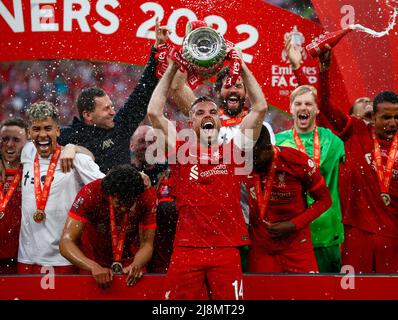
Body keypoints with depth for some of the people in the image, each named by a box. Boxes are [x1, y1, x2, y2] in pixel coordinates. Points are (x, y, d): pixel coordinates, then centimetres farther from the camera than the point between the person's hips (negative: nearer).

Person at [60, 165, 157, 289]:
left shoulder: (147, 196, -22)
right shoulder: (90, 194, -28)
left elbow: (147, 244, -17)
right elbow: (66, 242, -32)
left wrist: (137, 265, -38)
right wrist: (94, 267, -47)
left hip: (131, 263, 1)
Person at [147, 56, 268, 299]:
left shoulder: (234, 150, 11)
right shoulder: (181, 151, 11)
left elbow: (261, 107, 7)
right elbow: (154, 112, 4)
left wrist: (241, 65, 8)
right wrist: (172, 68, 6)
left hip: (227, 249, 0)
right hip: (187, 249, 0)